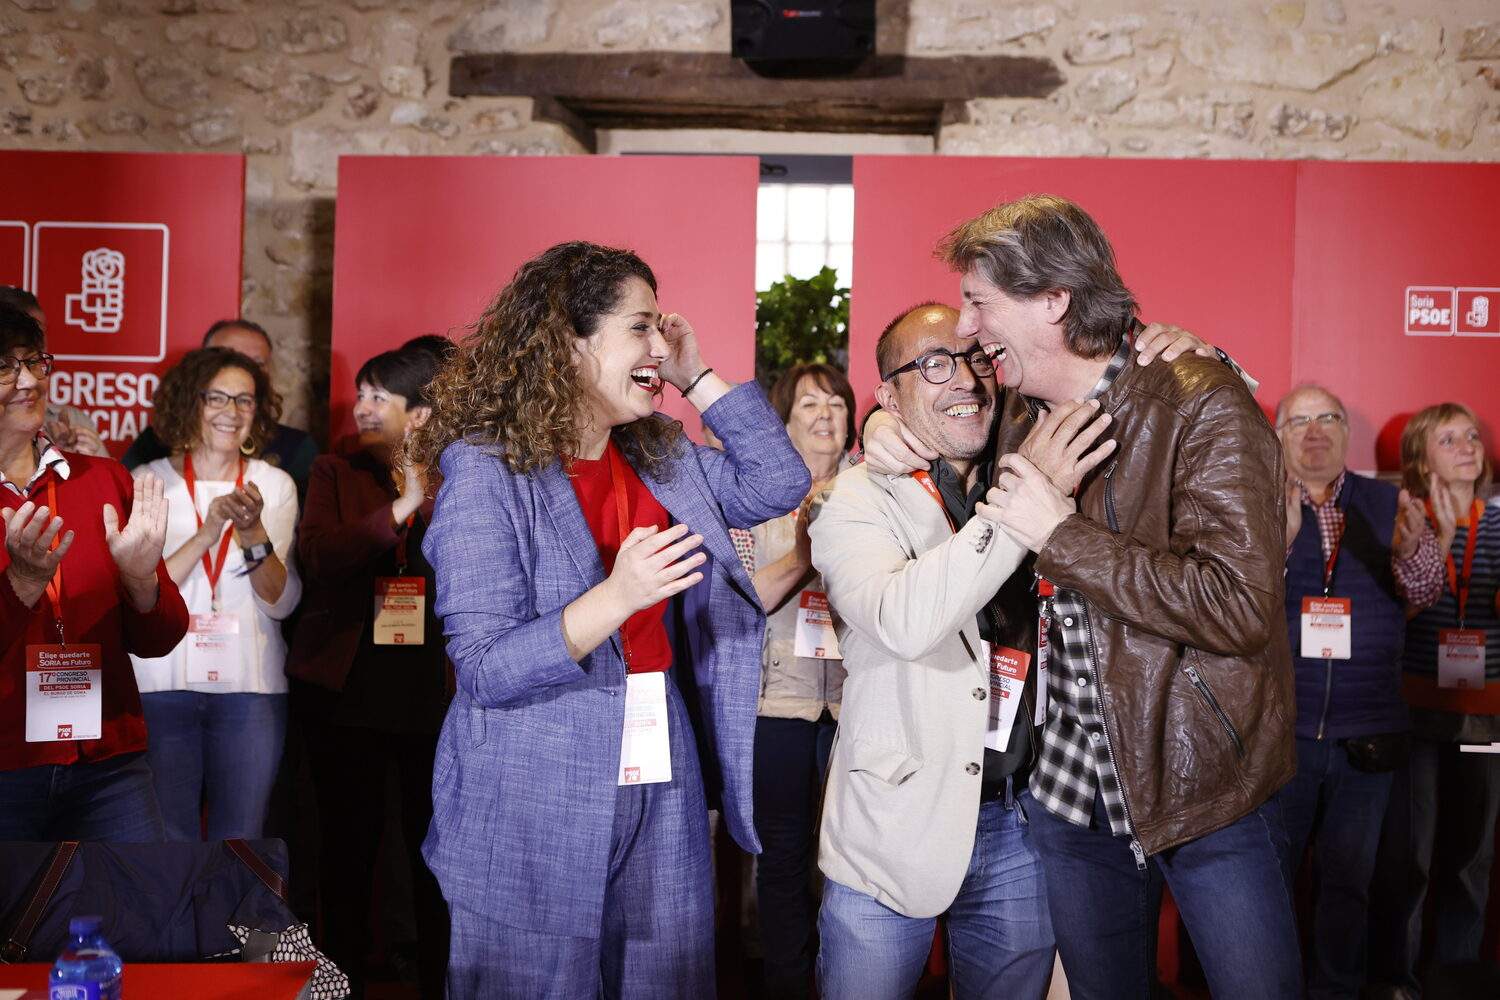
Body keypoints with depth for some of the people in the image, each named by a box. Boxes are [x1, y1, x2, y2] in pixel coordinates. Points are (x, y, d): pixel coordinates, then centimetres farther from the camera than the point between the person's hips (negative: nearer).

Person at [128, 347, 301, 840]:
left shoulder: (275, 485, 4)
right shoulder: (150, 481, 1)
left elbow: (282, 602, -4)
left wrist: (254, 533, -20)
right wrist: (207, 533, -19)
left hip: (251, 688, 1)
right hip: (163, 683, -1)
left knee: (240, 840, 7)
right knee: (169, 841, 5)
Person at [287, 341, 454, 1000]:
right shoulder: (337, 473, 9)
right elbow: (316, 554, -10)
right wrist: (399, 509, -20)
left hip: (435, 691, -1)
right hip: (348, 690, 1)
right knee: (349, 844, 9)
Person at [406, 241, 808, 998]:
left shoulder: (662, 458, 9)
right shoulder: (484, 475, -13)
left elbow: (779, 483, 8)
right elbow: (484, 668, -18)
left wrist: (697, 379, 3)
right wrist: (617, 596, -31)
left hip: (661, 786, 6)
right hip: (536, 809, -6)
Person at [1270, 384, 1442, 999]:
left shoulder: (1388, 504, 5)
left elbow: (1426, 590, -4)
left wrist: (1411, 550, -27)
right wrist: (1278, 541, -30)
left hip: (1366, 735, 2)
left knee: (1348, 878, 13)